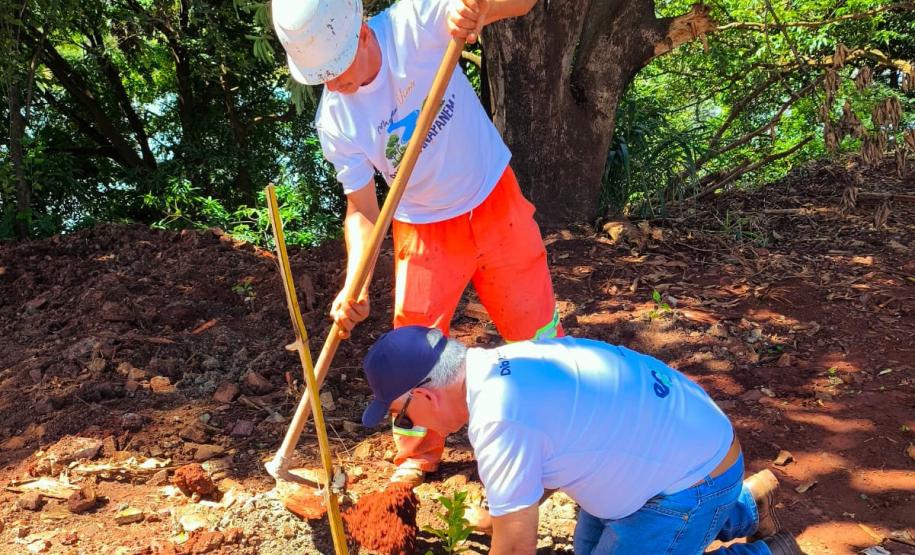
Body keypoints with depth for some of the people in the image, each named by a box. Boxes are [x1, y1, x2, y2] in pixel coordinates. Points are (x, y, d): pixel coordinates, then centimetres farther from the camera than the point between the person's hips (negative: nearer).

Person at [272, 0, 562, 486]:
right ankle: (418, 454, 29)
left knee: (537, 328, 9)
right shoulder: (335, 120, -17)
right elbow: (362, 209, -12)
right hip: (424, 231, 1)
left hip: (496, 205, -1)